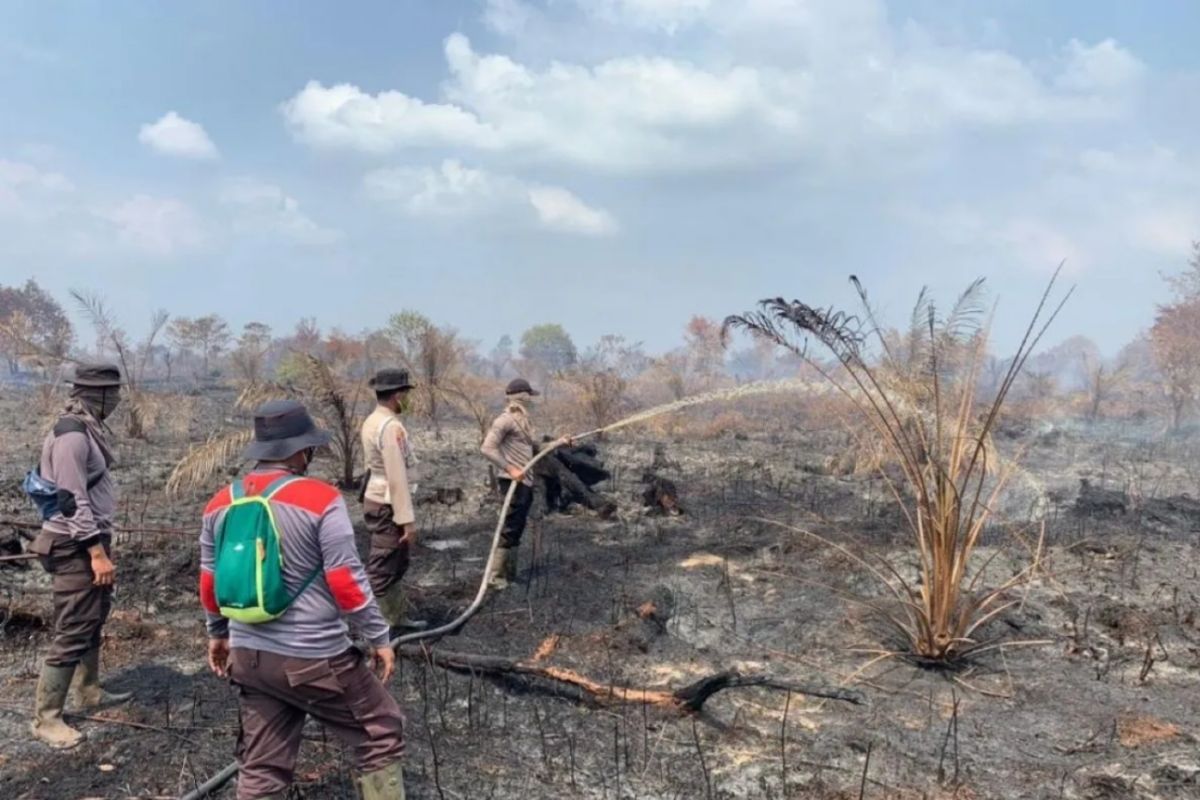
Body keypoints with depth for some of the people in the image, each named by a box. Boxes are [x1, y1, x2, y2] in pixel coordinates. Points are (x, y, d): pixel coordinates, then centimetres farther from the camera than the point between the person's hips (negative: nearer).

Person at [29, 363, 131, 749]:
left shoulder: (86, 429, 9)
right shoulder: (72, 435, -20)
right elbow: (73, 501, -23)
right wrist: (97, 552, -22)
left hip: (89, 540, 10)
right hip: (75, 547, -10)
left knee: (93, 622, 21)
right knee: (72, 632, -3)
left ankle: (89, 692, 36)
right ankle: (45, 718, 7)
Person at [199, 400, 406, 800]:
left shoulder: (221, 504, 3)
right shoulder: (320, 499, -16)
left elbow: (209, 580, 12)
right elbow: (346, 580, -15)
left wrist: (218, 633, 27)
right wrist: (379, 637, -5)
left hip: (249, 655, 6)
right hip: (315, 658, -6)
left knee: (261, 767, 17)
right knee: (380, 733, 12)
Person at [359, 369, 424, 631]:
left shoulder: (372, 421, 9)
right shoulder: (391, 427, -21)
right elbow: (397, 478, -23)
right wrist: (407, 519, -19)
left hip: (376, 499, 10)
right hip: (387, 505, -10)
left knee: (396, 563, 21)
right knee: (381, 570, -3)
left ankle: (396, 617, 32)